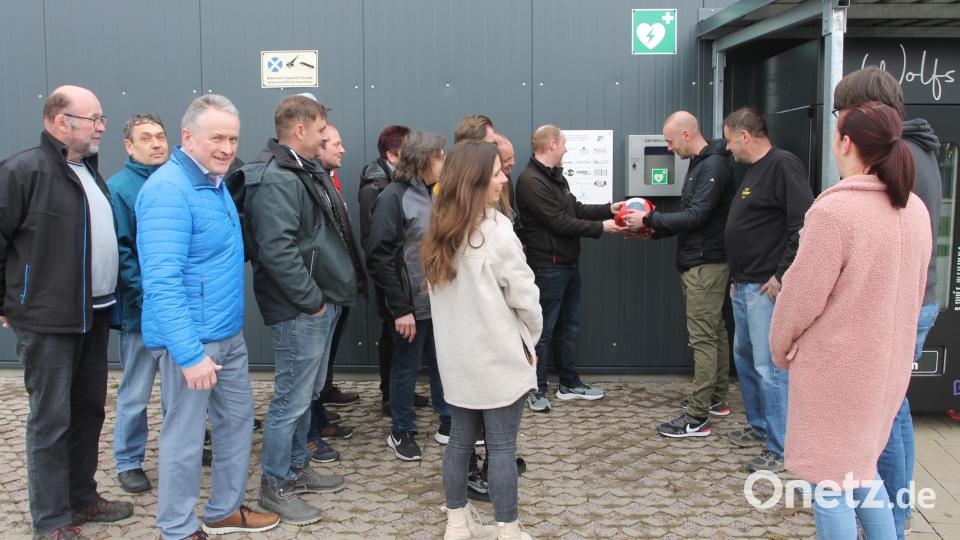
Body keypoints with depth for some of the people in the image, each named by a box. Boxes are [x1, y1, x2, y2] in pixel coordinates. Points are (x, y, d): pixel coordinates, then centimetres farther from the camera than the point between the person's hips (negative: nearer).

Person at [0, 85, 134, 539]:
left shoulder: (88, 170, 13)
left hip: (93, 315, 8)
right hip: (47, 320, -8)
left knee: (89, 410, 15)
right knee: (51, 419, 0)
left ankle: (82, 498, 30)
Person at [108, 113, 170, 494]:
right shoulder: (119, 188, -7)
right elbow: (120, 251, -12)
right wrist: (147, 298, -17)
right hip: (142, 309, -5)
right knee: (136, 392, 4)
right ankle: (128, 461, 19)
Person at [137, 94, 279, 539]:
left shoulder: (214, 182, 10)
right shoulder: (169, 189, -20)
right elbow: (162, 282, -25)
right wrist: (190, 353, -27)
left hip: (228, 333, 9)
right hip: (190, 339, -9)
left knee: (238, 419, 17)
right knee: (184, 437, 3)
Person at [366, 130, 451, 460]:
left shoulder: (433, 194, 9)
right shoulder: (393, 198, -13)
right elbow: (379, 259, -16)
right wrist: (400, 309, -18)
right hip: (412, 305, -7)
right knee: (406, 368, 8)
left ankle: (448, 424, 30)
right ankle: (401, 432, 24)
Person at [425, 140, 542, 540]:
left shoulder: (440, 231, 5)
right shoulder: (496, 230, -16)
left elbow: (440, 293, 11)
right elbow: (524, 295, -13)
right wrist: (530, 340, 4)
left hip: (456, 356, 7)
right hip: (498, 355, -7)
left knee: (460, 439, 14)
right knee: (502, 447, 2)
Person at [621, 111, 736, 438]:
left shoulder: (714, 166, -16)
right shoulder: (700, 164, 16)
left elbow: (695, 216, -23)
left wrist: (649, 219, -17)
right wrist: (651, 231, 9)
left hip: (706, 265, -10)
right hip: (698, 262, 10)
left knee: (703, 337, -8)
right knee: (715, 331, 17)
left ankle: (697, 418, -5)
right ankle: (716, 399, 28)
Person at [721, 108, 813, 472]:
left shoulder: (783, 165, -14)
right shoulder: (753, 171, 17)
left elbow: (805, 224, -22)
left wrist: (782, 275, -20)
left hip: (767, 288, -11)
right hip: (744, 286, 11)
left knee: (769, 367, -6)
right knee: (744, 357, 19)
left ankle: (779, 449, 4)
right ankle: (759, 427, 33)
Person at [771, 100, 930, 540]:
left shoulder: (834, 210, -22)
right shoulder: (915, 210, 2)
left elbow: (802, 294, -18)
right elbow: (913, 291, 12)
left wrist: (781, 346, -1)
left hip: (835, 366, -7)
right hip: (887, 363, 8)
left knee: (831, 477, 6)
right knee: (861, 465, 24)